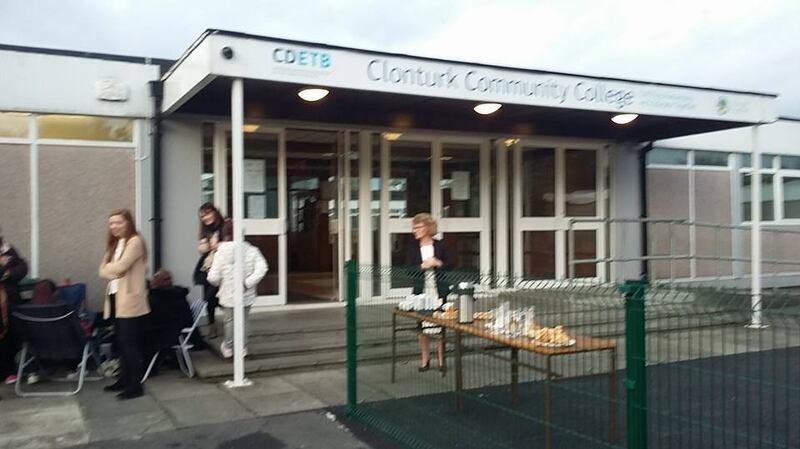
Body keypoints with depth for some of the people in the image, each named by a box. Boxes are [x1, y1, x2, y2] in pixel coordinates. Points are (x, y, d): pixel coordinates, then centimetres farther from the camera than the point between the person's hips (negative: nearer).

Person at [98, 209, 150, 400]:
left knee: (130, 343, -7)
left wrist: (109, 268, 1)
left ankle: (135, 385, -3)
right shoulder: (114, 244, 18)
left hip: (130, 301, -8)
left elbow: (120, 267, -18)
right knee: (121, 342, 13)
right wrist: (114, 272, -10)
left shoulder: (135, 242, -9)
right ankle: (124, 379, 23)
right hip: (116, 299, 8)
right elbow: (103, 270, 10)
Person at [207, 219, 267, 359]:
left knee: (230, 321, 14)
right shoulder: (251, 250, -6)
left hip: (229, 294, -2)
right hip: (246, 295, 2)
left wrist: (219, 282, 10)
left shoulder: (221, 253, -12)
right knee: (243, 321, 15)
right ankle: (242, 349, 22)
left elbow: (213, 277, -13)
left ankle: (228, 348, 27)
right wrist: (248, 282, -13)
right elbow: (262, 268, -17)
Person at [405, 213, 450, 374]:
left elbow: (449, 267, 3)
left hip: (439, 291, -1)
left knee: (440, 326, 4)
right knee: (422, 327, 6)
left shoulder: (439, 245, 1)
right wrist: (423, 266, -15)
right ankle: (425, 359, 19)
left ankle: (441, 360, 16)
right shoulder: (413, 247, 3)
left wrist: (437, 263, -14)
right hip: (421, 291, 1)